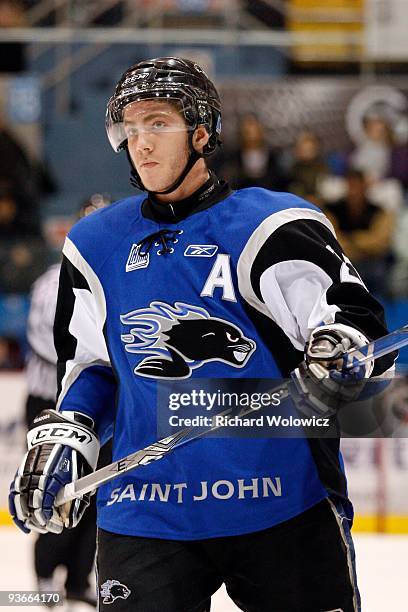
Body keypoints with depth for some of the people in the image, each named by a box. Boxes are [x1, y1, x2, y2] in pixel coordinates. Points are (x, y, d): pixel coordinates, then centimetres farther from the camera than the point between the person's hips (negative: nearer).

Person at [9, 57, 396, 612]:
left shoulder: (272, 227, -5)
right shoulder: (97, 245, 12)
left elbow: (361, 324, -9)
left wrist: (340, 348, -31)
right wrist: (65, 434, 6)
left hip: (282, 505, -3)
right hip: (144, 517, 3)